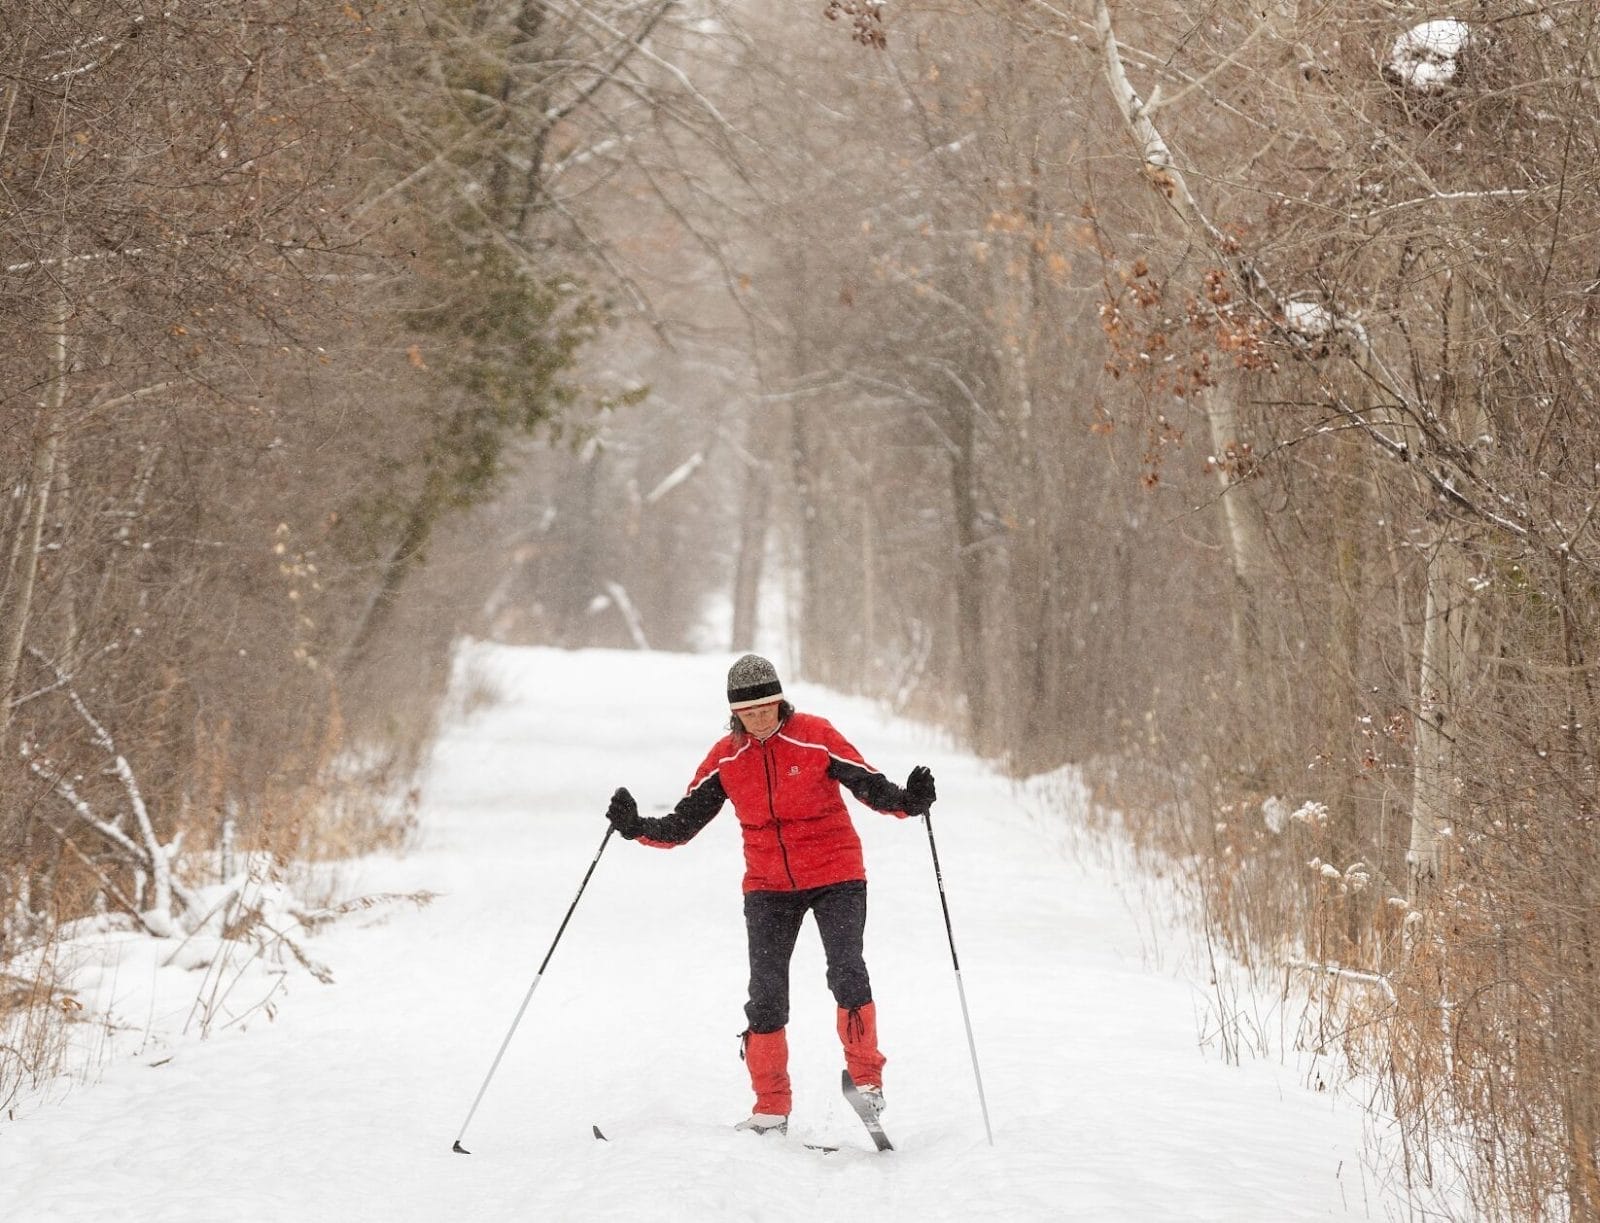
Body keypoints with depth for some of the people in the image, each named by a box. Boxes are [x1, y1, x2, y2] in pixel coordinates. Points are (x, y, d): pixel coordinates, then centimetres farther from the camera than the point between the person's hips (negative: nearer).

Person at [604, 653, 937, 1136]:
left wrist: (906, 801, -27)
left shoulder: (815, 736, -9)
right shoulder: (726, 757, -1)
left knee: (847, 973, -19)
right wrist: (639, 828, -14)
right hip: (768, 886, 3)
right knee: (766, 992, 0)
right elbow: (684, 822, 2)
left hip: (835, 876, -3)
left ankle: (866, 1076, -1)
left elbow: (868, 784, -8)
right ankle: (771, 1109, 8)